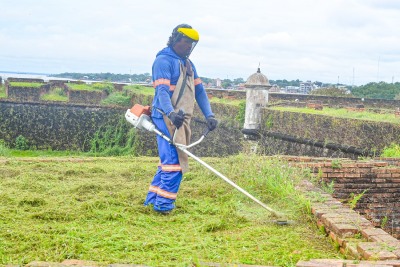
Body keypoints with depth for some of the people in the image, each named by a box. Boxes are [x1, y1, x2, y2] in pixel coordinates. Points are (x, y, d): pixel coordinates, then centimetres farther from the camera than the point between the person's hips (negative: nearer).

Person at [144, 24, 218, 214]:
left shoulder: (188, 64, 20)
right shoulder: (163, 60, -9)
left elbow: (199, 90, 16)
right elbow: (162, 90, -21)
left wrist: (209, 115, 4)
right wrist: (171, 113, -38)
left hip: (182, 119, 9)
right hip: (167, 118, -9)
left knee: (169, 160, 13)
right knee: (174, 161, -12)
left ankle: (153, 198, 22)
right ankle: (163, 205, -6)